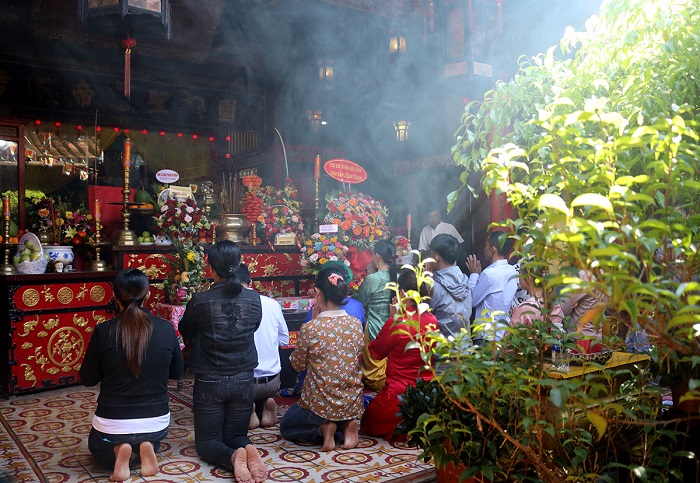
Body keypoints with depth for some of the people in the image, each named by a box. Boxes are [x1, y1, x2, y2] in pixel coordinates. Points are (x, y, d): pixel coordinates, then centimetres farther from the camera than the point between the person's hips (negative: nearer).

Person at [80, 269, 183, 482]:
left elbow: (88, 379, -3)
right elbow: (177, 373, 4)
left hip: (112, 424, -1)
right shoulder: (166, 329, -11)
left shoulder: (103, 331, -17)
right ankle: (147, 448, 3)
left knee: (97, 447, 34)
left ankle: (117, 451, 0)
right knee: (151, 438, 38)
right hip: (157, 423, 2)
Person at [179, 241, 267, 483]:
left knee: (206, 441, 12)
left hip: (209, 382, -2)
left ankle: (233, 456, -21)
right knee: (235, 435, 20)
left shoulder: (199, 301, -14)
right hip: (243, 381, 3)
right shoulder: (254, 299, -7)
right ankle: (249, 450, -16)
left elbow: (185, 331, 5)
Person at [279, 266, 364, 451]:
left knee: (286, 426, 27)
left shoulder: (310, 328, -21)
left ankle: (323, 429, 0)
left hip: (320, 404, -5)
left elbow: (298, 364, -4)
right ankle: (347, 425, 8)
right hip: (353, 404, 5)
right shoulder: (356, 324, -6)